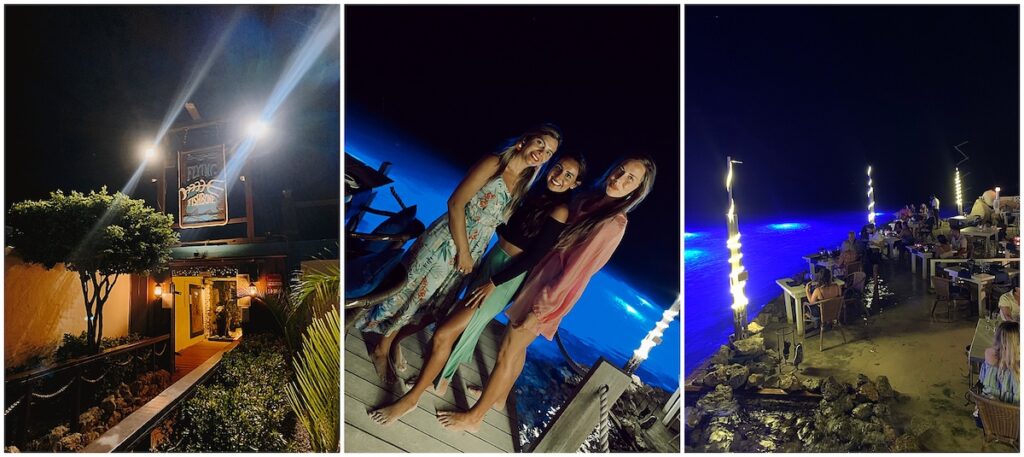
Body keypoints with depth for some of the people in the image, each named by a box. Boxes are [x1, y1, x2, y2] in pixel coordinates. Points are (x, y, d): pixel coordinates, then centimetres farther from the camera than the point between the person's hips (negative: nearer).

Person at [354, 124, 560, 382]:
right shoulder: (493, 164, -15)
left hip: (471, 252, 7)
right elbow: (456, 203, -18)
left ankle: (389, 344, 36)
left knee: (430, 304, 17)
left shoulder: (522, 185, 5)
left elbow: (506, 224, 9)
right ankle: (381, 349, 27)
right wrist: (462, 251, -17)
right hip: (447, 242, -7)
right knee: (411, 293, 7)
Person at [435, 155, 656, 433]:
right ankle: (500, 395, 45)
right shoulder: (588, 200, 1)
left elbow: (574, 271, -21)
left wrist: (539, 310, -18)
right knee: (516, 344, 23)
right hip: (536, 278, 7)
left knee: (507, 352, 3)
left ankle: (473, 417, 19)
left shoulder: (613, 225, -22)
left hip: (551, 292, -7)